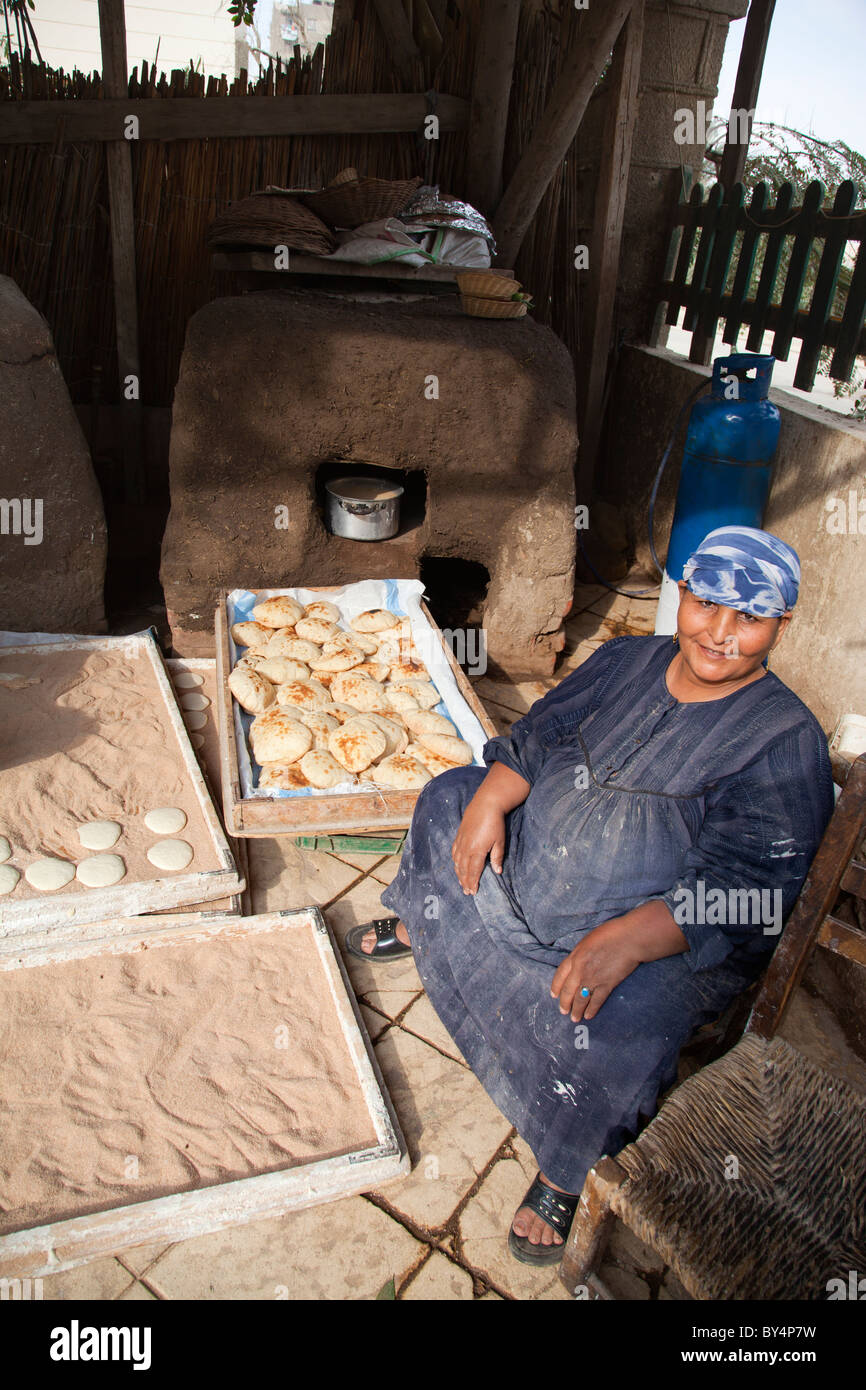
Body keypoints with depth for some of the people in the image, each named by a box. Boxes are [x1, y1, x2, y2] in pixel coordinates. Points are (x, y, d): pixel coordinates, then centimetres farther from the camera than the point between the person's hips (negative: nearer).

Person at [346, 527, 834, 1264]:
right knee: (447, 799, 14)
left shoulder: (786, 740, -18)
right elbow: (537, 737, 5)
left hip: (668, 943, -6)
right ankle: (423, 926, 41)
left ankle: (568, 1175, -1)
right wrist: (489, 802, -13)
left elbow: (741, 892, -25)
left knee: (615, 1019, -33)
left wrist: (627, 941, -37)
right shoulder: (627, 661, -1)